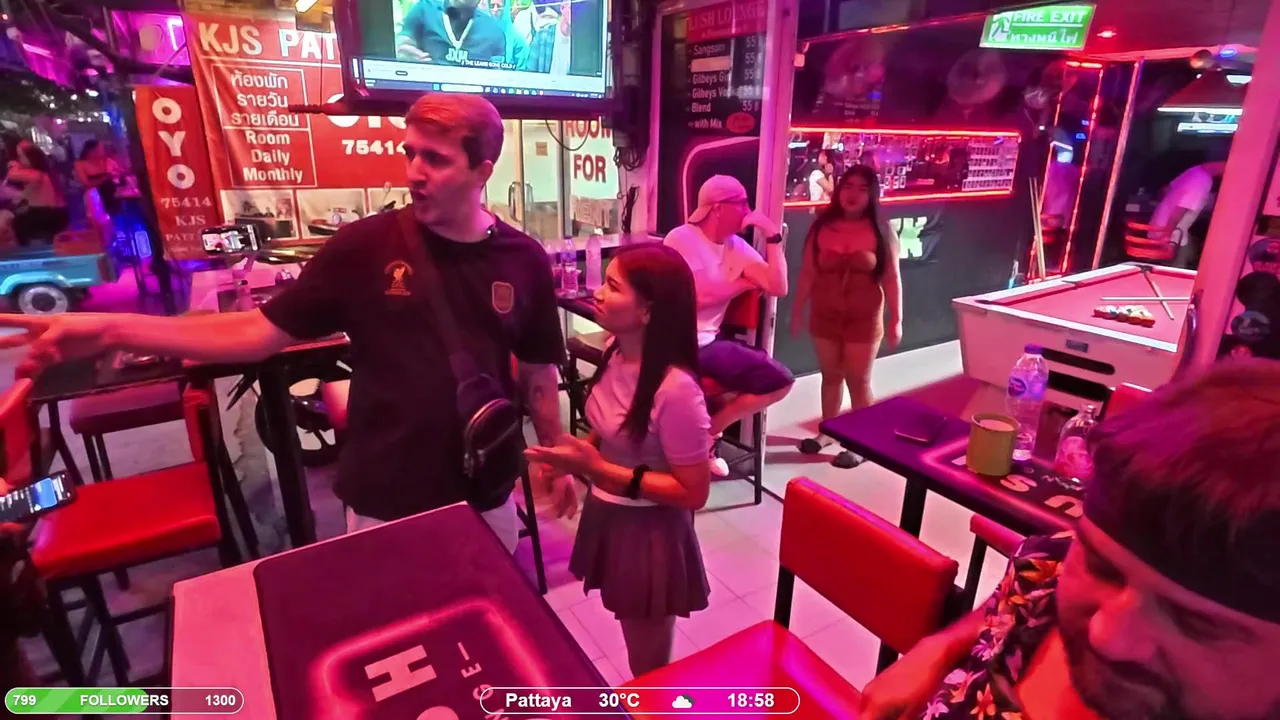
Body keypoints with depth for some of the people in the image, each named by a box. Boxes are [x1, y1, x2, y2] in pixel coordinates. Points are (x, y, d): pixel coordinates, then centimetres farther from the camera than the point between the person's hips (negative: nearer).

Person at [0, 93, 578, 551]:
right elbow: (260, 332, -6)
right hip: (384, 503, -1)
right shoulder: (363, 245, -10)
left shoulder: (525, 260, -6)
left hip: (487, 498, 2)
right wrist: (112, 330, -14)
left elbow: (538, 373, 3)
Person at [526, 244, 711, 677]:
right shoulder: (616, 356, -5)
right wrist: (575, 459, -6)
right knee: (638, 661, 27)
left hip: (648, 535, -7)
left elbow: (694, 493, -22)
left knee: (649, 668, 17)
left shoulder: (675, 389, -28)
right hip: (606, 518, 7)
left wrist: (598, 468, -25)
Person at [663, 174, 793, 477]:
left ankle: (707, 431, 5)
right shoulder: (681, 238, -8)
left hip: (709, 343, 7)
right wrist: (743, 283, -4)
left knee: (780, 380, -3)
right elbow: (691, 296, -18)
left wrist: (773, 235, -4)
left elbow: (778, 287, -1)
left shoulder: (737, 246, 10)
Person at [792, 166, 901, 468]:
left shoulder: (881, 231, -5)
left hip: (864, 318, -2)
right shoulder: (822, 227, 0)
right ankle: (827, 431, 31)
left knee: (858, 380, 3)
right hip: (824, 315, 2)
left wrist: (896, 319, -7)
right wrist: (797, 310, 3)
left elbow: (892, 278, -4)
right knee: (830, 375, 14)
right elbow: (808, 273, 2)